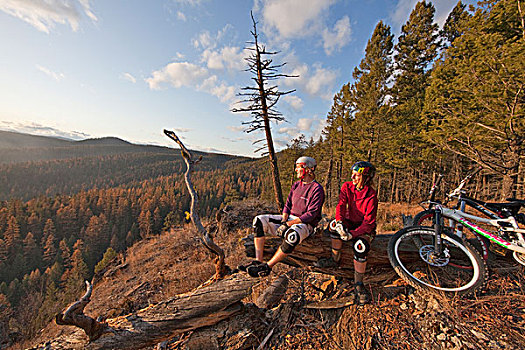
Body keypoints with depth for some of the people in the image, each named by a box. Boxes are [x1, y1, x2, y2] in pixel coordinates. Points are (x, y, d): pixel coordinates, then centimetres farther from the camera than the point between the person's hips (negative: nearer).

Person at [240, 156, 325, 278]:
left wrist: (289, 224, -20)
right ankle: (258, 261, -13)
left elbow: (311, 215, -18)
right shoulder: (296, 185, 11)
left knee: (292, 236, -41)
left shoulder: (317, 189, -12)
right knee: (259, 220, -10)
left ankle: (267, 266, -22)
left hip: (305, 224, -7)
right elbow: (287, 205, 10)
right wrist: (283, 221, -8)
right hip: (289, 218, 7)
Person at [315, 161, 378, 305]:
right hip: (351, 222, 4)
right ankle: (335, 260, -6)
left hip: (365, 228, -4)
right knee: (335, 225, -28)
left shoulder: (371, 196, -20)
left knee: (360, 247, -33)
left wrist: (352, 234, -35)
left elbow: (369, 222, -23)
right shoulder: (347, 186, -8)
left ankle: (358, 285, -11)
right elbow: (341, 205, -18)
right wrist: (339, 221, -37)